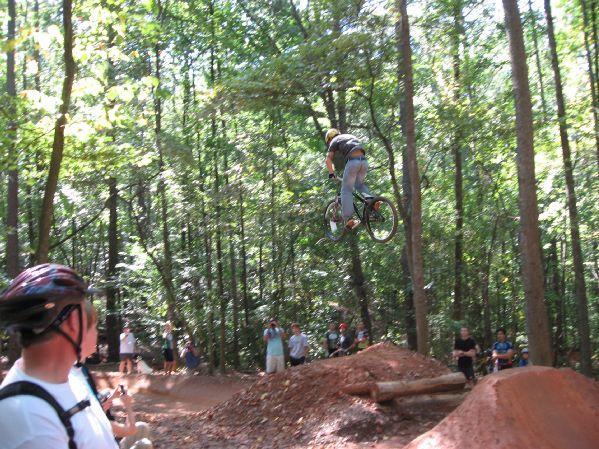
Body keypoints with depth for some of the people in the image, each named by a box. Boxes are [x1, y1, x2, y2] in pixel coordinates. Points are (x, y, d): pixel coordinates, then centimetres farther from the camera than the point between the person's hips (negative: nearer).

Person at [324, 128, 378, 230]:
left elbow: (328, 160, 5)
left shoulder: (334, 141, 17)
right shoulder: (351, 137, 36)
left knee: (346, 190, 0)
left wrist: (331, 173, 17)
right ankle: (370, 199, 1)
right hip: (364, 161, 6)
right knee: (359, 184, 27)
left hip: (352, 161, -6)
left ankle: (348, 219, -11)